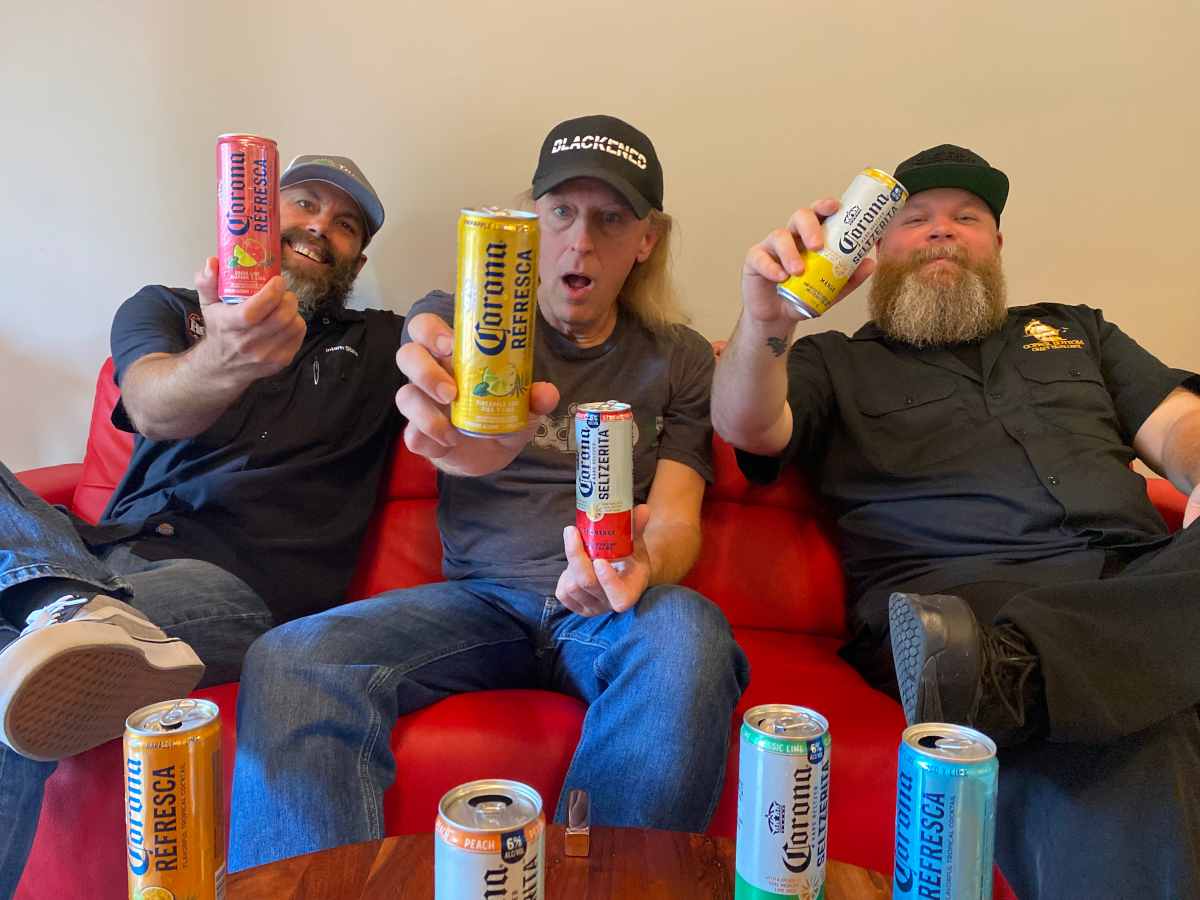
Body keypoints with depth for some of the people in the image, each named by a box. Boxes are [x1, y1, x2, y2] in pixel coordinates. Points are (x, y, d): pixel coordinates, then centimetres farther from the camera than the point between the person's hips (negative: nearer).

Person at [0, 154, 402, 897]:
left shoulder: (378, 347, 19)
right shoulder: (164, 309, 18)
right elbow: (153, 406, -6)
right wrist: (223, 360, -31)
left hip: (233, 581, -4)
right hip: (100, 554, 4)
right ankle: (76, 611, -46)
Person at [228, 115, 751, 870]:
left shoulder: (679, 359, 13)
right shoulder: (455, 320, 11)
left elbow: (678, 518, 5)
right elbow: (451, 401, -12)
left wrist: (641, 566, -22)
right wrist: (465, 444, -40)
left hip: (606, 611, 0)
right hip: (480, 596, 1)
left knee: (685, 632, -37)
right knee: (288, 661, -27)